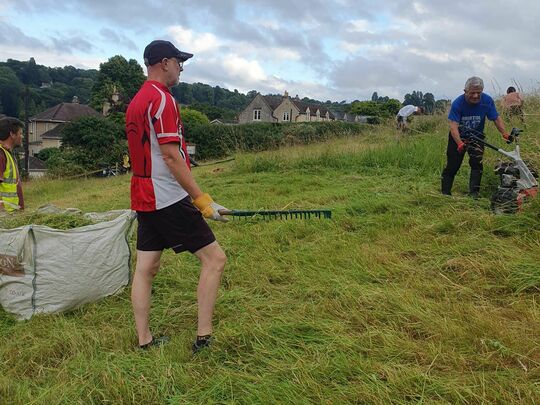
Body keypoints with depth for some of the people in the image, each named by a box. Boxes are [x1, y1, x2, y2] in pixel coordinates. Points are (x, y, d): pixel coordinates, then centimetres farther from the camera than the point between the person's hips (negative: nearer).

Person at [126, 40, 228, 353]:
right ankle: (203, 338, -1)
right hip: (169, 199, -10)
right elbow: (171, 156, -20)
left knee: (146, 268, 11)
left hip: (144, 198, 10)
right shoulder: (162, 99, -13)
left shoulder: (136, 102, 18)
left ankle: (144, 340, 20)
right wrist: (202, 199, -19)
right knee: (215, 258, -4)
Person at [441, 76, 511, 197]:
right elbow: (453, 125, -33)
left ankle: (474, 193, -6)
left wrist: (504, 134, -26)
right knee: (452, 165, -1)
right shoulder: (457, 103, -26)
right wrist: (460, 144, -47)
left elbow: (496, 118, -10)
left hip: (477, 136, 2)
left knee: (477, 163, -12)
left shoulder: (487, 100, -18)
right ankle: (445, 193, 9)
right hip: (458, 137, -2)